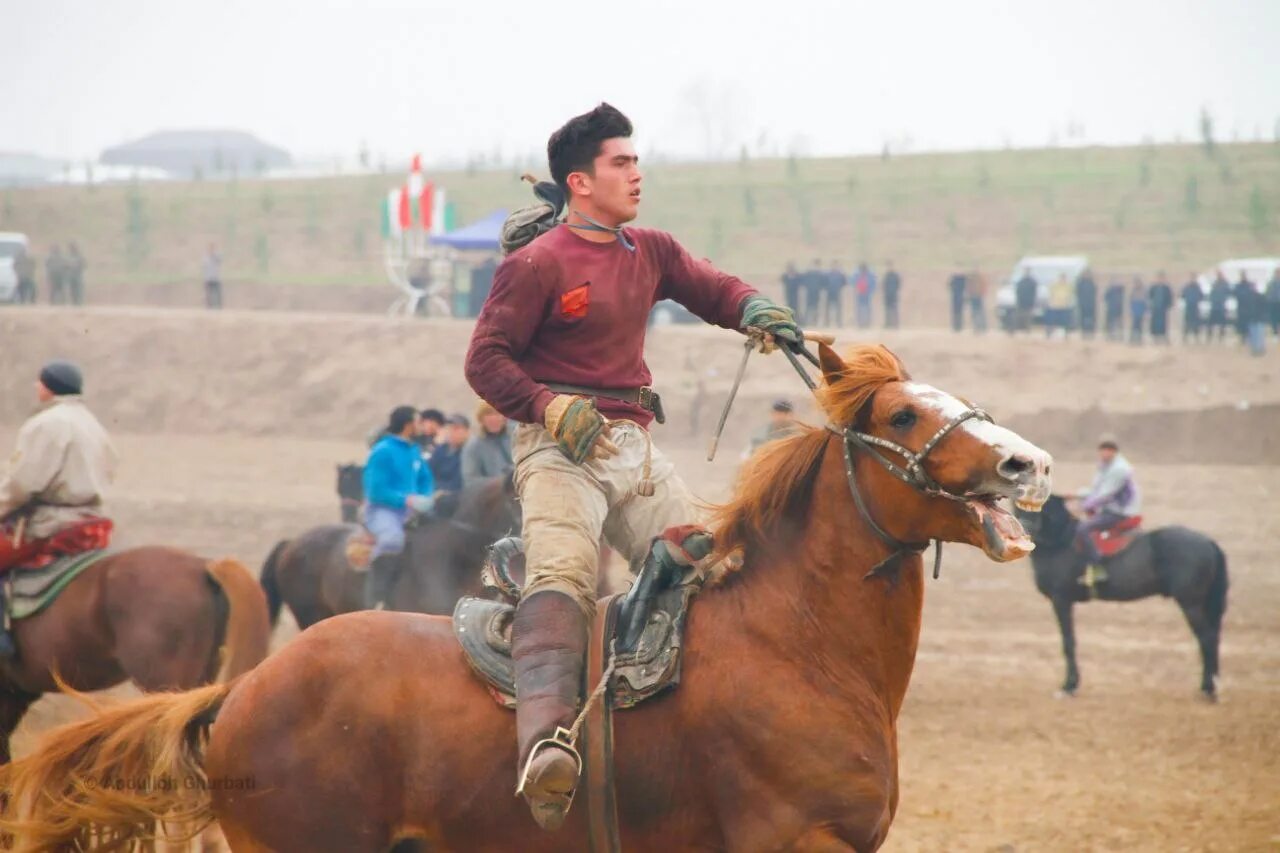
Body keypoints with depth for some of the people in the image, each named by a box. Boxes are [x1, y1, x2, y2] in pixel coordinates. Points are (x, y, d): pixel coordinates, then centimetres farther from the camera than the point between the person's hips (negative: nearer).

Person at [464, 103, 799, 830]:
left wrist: (753, 309, -3)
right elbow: (487, 359, -4)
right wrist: (550, 406, -20)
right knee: (564, 572, -28)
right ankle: (546, 741, -47)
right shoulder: (538, 265, -3)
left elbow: (710, 288, 22)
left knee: (702, 559, -7)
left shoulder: (651, 252, 16)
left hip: (635, 444, 7)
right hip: (562, 443, -7)